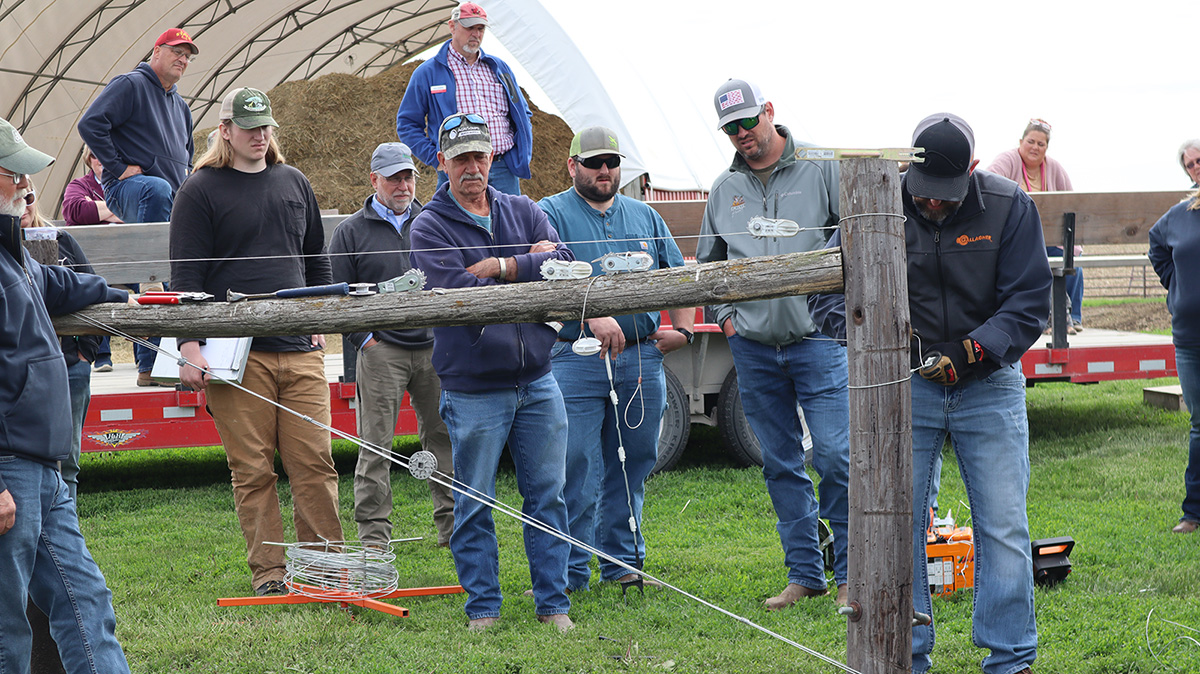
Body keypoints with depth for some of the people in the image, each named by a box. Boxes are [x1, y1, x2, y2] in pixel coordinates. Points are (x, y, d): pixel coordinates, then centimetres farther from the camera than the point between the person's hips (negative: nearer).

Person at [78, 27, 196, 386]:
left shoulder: (179, 105, 24)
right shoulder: (130, 85, -2)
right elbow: (90, 124, -15)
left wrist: (187, 179, 19)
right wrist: (118, 168, -16)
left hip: (170, 201, 8)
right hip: (126, 190, -8)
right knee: (157, 190, -44)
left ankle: (149, 362, 4)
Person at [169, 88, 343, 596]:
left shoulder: (294, 183, 17)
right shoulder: (199, 191, 2)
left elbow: (317, 262, 26)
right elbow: (186, 277, -3)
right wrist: (189, 345, -13)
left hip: (300, 350, 4)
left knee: (315, 462, -1)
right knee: (253, 470, -1)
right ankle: (268, 573, 5)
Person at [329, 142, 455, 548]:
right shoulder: (352, 232, 4)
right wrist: (364, 339, -6)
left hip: (435, 347, 3)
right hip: (382, 350, -3)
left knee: (443, 437, 6)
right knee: (376, 443, -4)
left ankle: (452, 525, 13)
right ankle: (373, 533, 0)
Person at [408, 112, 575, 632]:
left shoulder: (523, 212, 11)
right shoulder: (430, 228, -2)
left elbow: (565, 266, -3)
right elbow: (459, 293, -17)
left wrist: (503, 267, -13)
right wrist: (532, 266, -11)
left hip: (537, 381, 4)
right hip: (473, 390, -4)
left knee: (547, 495, 6)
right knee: (474, 505, 1)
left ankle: (553, 603, 14)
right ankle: (482, 608, 11)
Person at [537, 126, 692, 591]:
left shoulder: (644, 216, 18)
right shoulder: (551, 214, 1)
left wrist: (682, 330, 4)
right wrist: (594, 315, -28)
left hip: (642, 357, 5)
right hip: (577, 358, -5)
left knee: (631, 467, 9)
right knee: (575, 470, -7)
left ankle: (622, 562, 19)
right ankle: (569, 572, 0)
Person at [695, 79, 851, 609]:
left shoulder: (821, 167, -2)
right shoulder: (724, 189, 12)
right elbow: (707, 261, 23)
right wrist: (724, 314, 11)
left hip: (817, 336, -4)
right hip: (752, 347, 5)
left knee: (835, 455, -11)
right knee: (781, 465, 9)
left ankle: (849, 574, 0)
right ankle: (805, 573, 18)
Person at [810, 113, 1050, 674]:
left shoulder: (1010, 207, -8)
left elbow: (1029, 303, -8)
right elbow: (826, 293, -4)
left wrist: (973, 350, -22)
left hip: (989, 384, -1)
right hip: (905, 384, 1)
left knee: (1004, 530, -2)